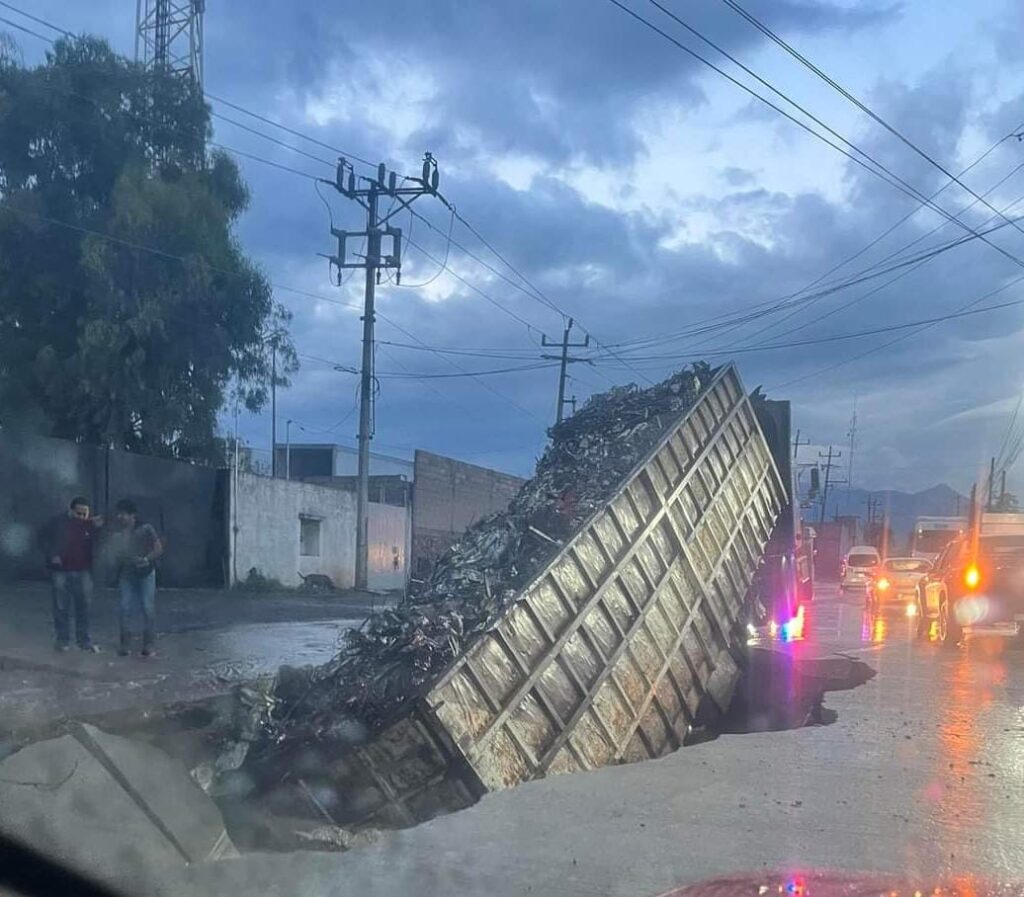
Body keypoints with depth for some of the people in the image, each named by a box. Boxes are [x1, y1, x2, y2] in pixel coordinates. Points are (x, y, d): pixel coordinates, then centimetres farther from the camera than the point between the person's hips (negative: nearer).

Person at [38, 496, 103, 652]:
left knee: (83, 607, 6)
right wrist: (52, 555, -7)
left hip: (83, 571, 2)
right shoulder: (57, 522, -7)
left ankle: (84, 640, 15)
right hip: (60, 571, -2)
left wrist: (99, 529, -15)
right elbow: (43, 538, 4)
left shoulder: (91, 523, -2)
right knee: (61, 607, 4)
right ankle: (63, 640, 14)